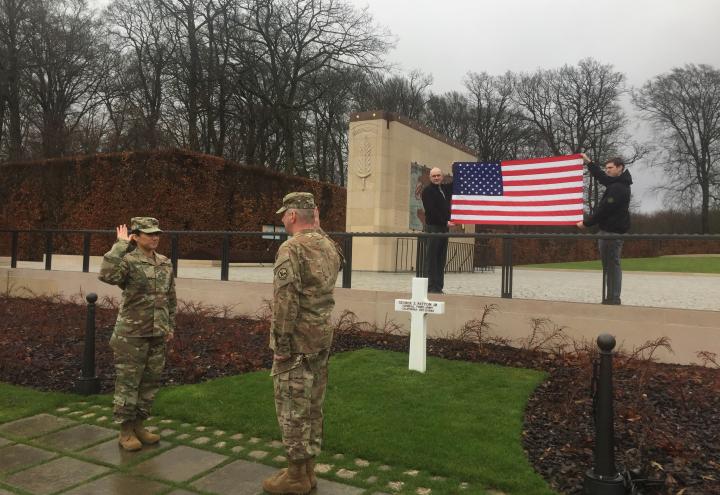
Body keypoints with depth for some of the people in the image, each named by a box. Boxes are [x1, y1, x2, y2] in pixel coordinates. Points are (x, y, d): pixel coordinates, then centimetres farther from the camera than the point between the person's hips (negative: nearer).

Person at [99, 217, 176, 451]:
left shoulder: (165, 263, 7)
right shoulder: (128, 261, -12)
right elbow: (107, 275, -34)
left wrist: (170, 325, 12)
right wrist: (121, 245, -26)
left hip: (157, 335, 6)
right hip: (131, 335, -6)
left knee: (150, 382, 14)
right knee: (128, 383, 4)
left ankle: (138, 425, 30)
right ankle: (125, 431, 18)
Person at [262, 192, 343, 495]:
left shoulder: (291, 249, -17)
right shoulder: (330, 246, 7)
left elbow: (285, 301, -21)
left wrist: (281, 345, -16)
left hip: (298, 342, -8)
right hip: (323, 338, 8)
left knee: (293, 408, 4)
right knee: (313, 406, 17)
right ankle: (308, 470, 28)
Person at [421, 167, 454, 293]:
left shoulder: (446, 188, 17)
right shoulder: (427, 191, -4)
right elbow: (431, 211, -13)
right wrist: (445, 222, -15)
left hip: (444, 227, 7)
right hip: (433, 227, -7)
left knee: (441, 259, 6)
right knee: (431, 258, -7)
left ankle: (438, 287, 9)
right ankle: (431, 287, -6)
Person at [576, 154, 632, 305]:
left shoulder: (618, 188, -16)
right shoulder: (617, 184, 15)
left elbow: (604, 209, -18)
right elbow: (601, 177, 32)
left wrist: (586, 223, -11)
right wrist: (588, 162, 32)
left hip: (611, 231, -10)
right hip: (612, 230, 10)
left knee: (611, 264, -8)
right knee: (612, 264, 10)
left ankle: (613, 298, -6)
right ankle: (612, 298, 14)